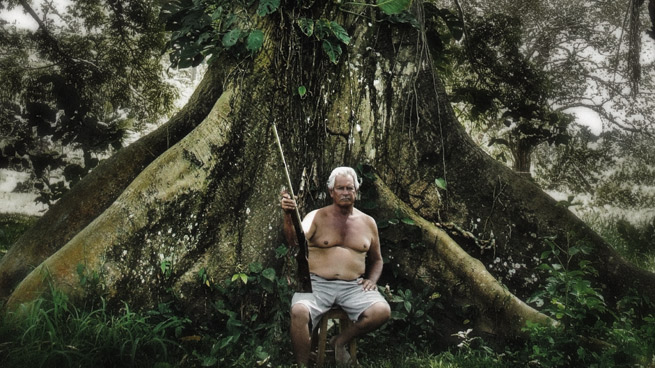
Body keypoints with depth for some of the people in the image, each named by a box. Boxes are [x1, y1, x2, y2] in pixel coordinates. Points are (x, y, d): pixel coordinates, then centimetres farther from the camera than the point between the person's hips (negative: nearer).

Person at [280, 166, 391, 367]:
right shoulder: (316, 217, 3)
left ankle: (341, 341, 2)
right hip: (317, 283, -2)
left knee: (382, 311, -23)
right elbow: (295, 240, -15)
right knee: (299, 311, -31)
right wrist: (288, 215, -32)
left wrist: (372, 279, 4)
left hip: (354, 286, 3)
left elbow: (376, 260, 23)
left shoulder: (367, 222, 12)